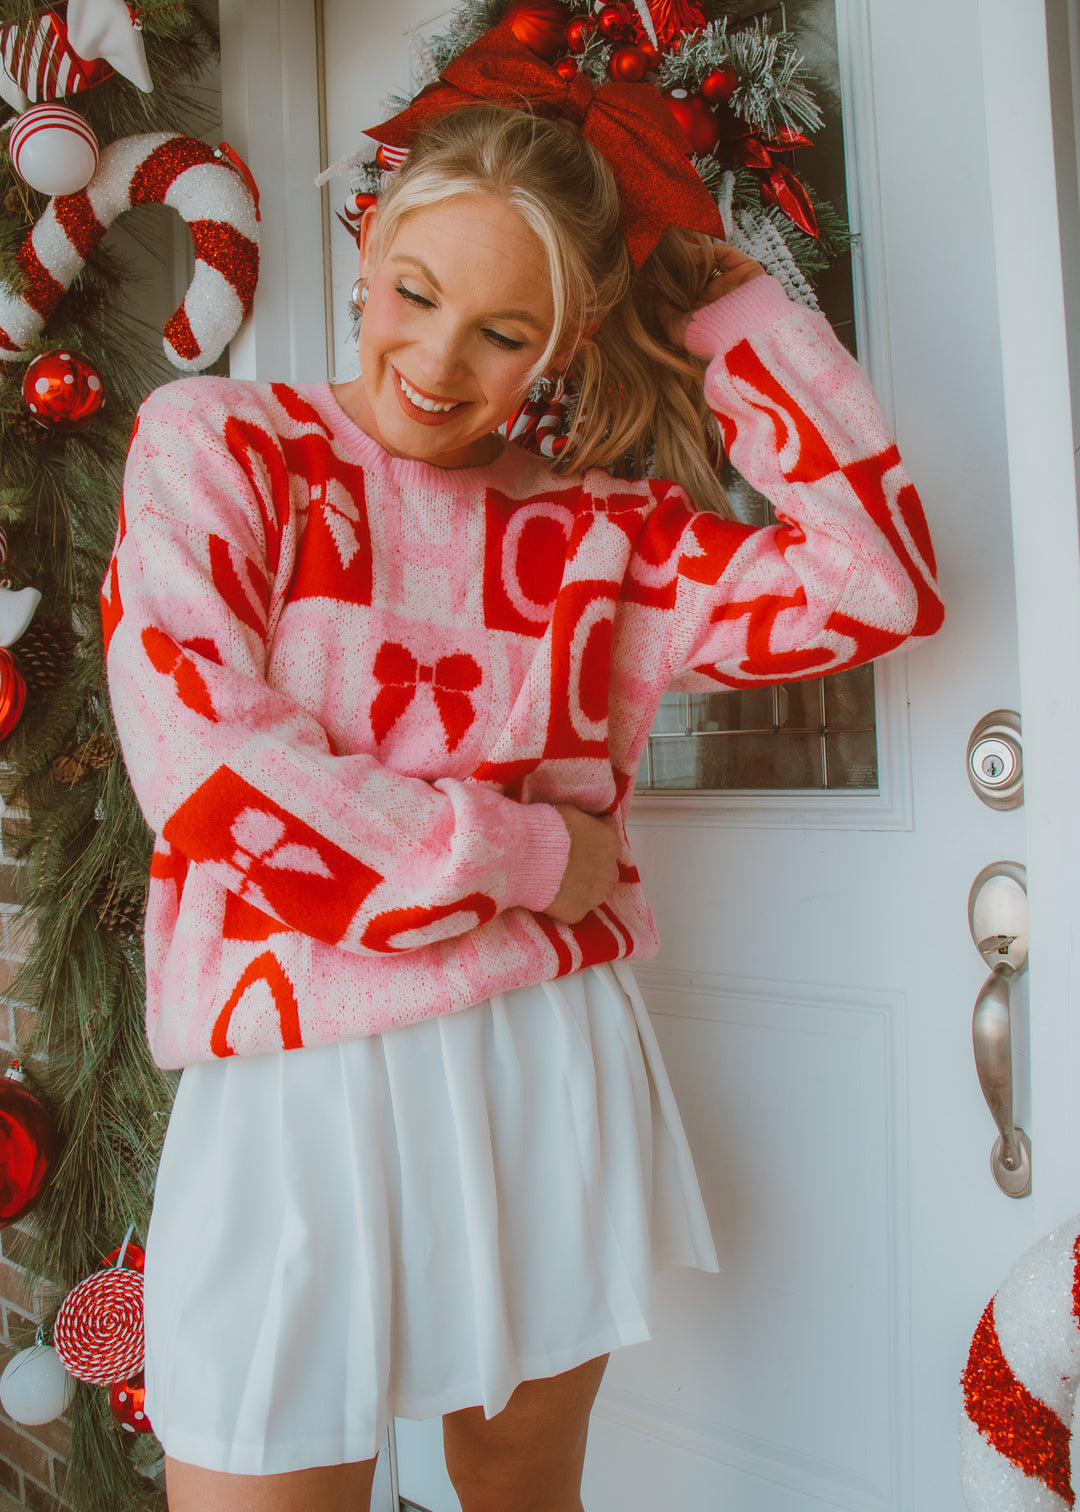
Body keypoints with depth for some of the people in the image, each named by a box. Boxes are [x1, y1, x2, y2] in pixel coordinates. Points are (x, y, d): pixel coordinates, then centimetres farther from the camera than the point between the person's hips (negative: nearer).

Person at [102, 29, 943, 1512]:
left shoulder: (597, 534, 5)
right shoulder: (211, 445, 0)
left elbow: (876, 583, -5)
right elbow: (203, 768, -12)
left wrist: (733, 306, -1)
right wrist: (529, 856, -9)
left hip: (554, 1069, 3)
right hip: (296, 1096, -2)